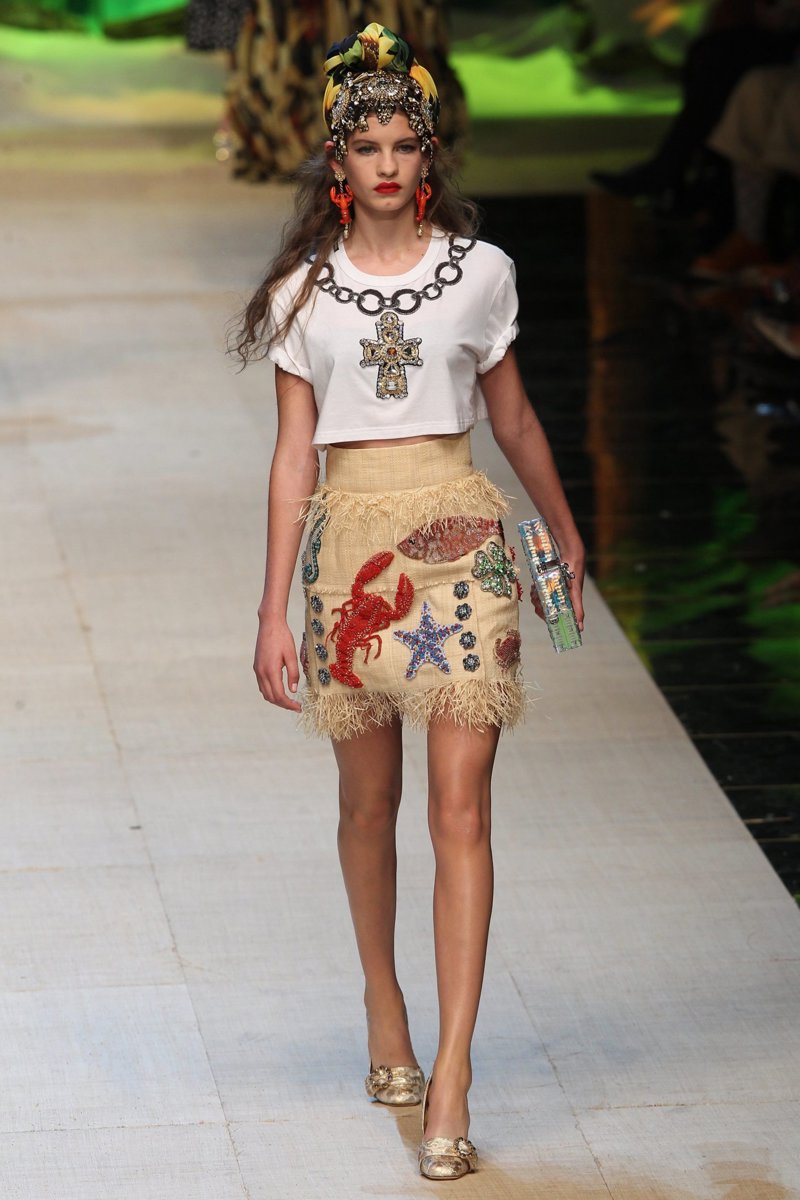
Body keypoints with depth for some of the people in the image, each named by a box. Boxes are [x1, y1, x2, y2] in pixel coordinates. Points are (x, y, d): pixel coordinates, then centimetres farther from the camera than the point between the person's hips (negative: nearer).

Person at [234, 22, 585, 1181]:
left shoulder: (480, 271, 3)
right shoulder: (305, 290, 4)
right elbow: (293, 454, 4)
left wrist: (566, 528, 27)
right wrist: (273, 610, 0)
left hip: (459, 536, -1)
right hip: (351, 537, 1)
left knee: (460, 806, -8)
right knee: (369, 797, 12)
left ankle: (452, 1076, -10)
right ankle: (384, 1008, 35)